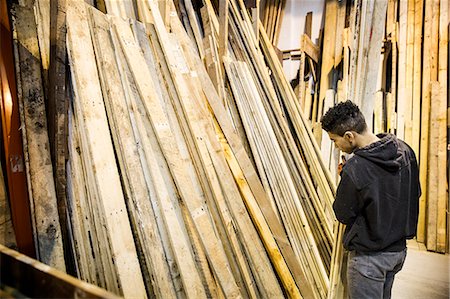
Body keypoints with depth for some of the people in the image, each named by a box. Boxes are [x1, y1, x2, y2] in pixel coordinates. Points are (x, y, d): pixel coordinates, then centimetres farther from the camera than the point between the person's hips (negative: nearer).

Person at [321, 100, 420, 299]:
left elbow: (343, 215, -15)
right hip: (399, 249, 8)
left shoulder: (354, 170, -30)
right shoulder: (405, 150, -6)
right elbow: (415, 194, 8)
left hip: (369, 256, -8)